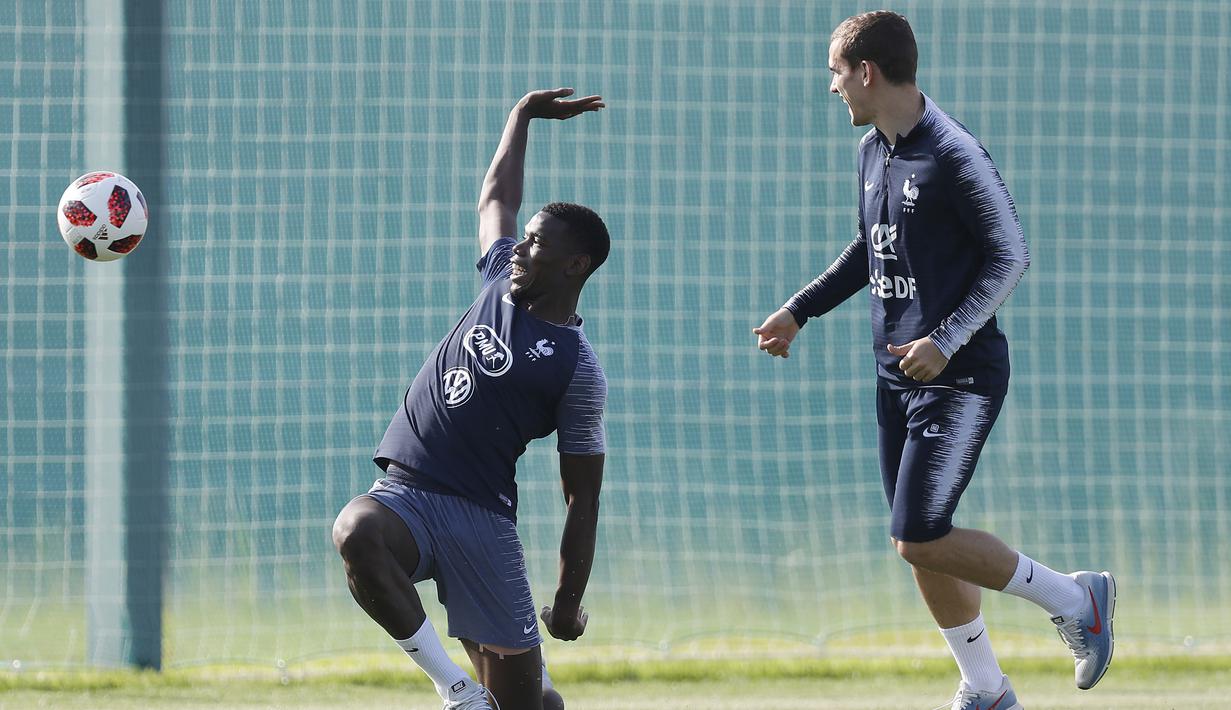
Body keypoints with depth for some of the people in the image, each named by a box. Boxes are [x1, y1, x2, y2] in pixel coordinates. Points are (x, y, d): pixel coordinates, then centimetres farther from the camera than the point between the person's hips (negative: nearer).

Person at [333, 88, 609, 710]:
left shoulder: (578, 370, -4)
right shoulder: (503, 281, 12)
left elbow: (583, 499, -3)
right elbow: (496, 195, 33)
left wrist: (568, 606, -4)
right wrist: (522, 116, 37)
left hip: (481, 518, -4)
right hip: (403, 493, 4)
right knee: (355, 533, -34)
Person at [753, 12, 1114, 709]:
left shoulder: (955, 156, -17)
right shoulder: (873, 151, 10)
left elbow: (1012, 257, -15)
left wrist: (945, 342, -22)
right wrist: (799, 310, 22)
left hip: (960, 378, -8)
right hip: (898, 380, 8)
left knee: (921, 539, -13)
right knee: (922, 548, 9)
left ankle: (1073, 597, 4)